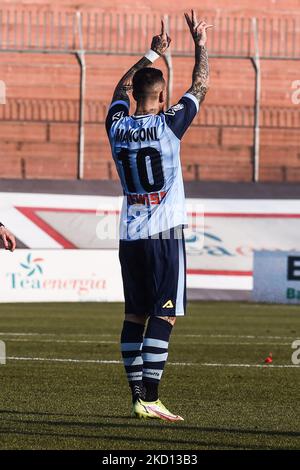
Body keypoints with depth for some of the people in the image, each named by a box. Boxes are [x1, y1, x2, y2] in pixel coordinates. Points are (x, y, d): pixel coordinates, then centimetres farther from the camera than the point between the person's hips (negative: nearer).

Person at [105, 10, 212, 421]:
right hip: (165, 234, -5)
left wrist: (153, 54, 33)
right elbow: (200, 87, 4)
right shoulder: (168, 125, -10)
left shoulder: (117, 126, 3)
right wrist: (200, 44, 16)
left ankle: (137, 396, 8)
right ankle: (149, 399, -14)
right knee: (163, 317, -7)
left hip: (129, 238, 5)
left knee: (135, 316, 9)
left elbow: (122, 88, 24)